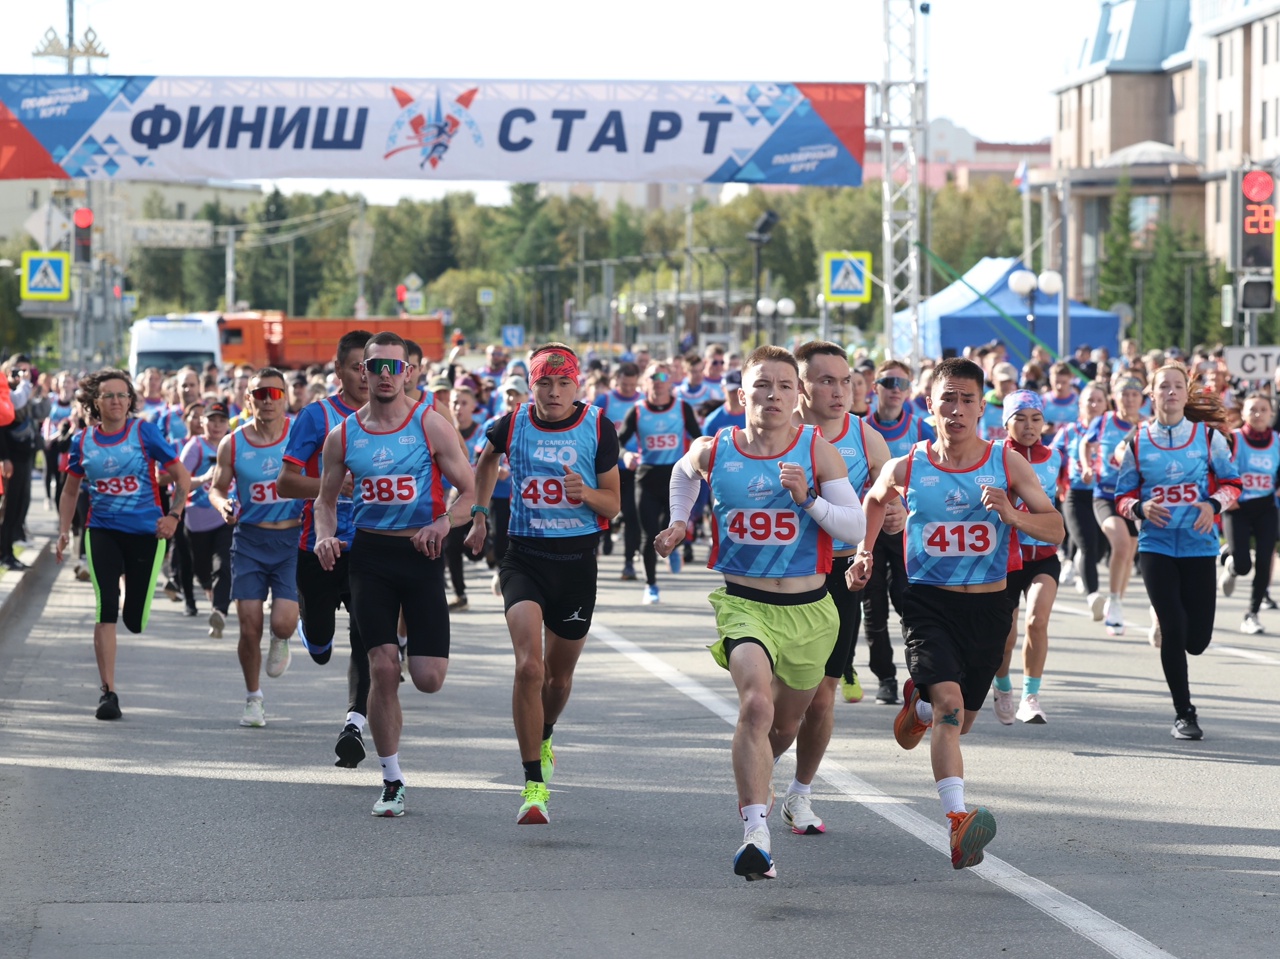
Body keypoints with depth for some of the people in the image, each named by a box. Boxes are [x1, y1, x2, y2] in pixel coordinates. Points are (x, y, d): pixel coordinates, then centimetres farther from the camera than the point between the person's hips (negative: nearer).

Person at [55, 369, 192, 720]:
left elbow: (182, 476, 0)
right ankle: (108, 692, -9)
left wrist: (174, 515, -13)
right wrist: (64, 531, 8)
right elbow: (71, 491, 18)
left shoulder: (144, 432, -4)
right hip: (103, 531, 1)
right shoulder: (83, 441, 4)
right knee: (106, 609, -14)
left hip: (146, 532, -1)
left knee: (135, 620, 2)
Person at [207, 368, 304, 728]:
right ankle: (253, 699, 19)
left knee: (284, 622, -15)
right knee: (249, 628, -2)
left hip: (292, 539, -1)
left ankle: (280, 642, 25)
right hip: (250, 540, 1)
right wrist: (222, 504, -11)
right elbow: (217, 487, 11)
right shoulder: (232, 444, -2)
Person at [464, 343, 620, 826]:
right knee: (529, 666, -20)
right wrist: (479, 514, 20)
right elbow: (487, 460, 23)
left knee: (560, 675, 15)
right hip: (524, 557, -1)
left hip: (577, 559, 1)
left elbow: (613, 503, 0)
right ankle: (534, 784, -15)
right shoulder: (512, 424, -1)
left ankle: (544, 736, 49)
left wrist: (585, 492, -20)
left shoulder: (598, 427, -3)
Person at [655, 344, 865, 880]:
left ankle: (753, 779, 55)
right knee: (756, 704, -27)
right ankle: (756, 834, -32)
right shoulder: (713, 451, -2)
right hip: (743, 603, -2)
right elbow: (684, 471, 24)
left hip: (808, 609, 2)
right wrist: (679, 521, 12)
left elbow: (856, 527, -8)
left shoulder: (818, 451, -6)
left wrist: (808, 499, -22)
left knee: (787, 721, 20)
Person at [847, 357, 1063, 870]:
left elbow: (1055, 529, -3)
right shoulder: (906, 468, -2)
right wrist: (864, 552, 10)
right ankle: (958, 819, -33)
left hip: (987, 606, 2)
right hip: (928, 602, -2)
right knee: (949, 704, -24)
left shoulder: (1007, 464, -3)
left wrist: (1010, 514, -21)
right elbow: (874, 499, 21)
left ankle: (919, 705, 52)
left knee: (961, 718, 16)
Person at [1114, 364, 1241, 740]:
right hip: (1156, 545, -1)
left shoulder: (1208, 436, 3)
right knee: (1174, 628, -10)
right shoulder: (1137, 441, 3)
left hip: (1198, 544, 1)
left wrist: (1213, 504, -12)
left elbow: (1231, 482, 8)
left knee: (1196, 639, 0)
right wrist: (1141, 508, -14)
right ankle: (1183, 714, 5)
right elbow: (1123, 496, 7)